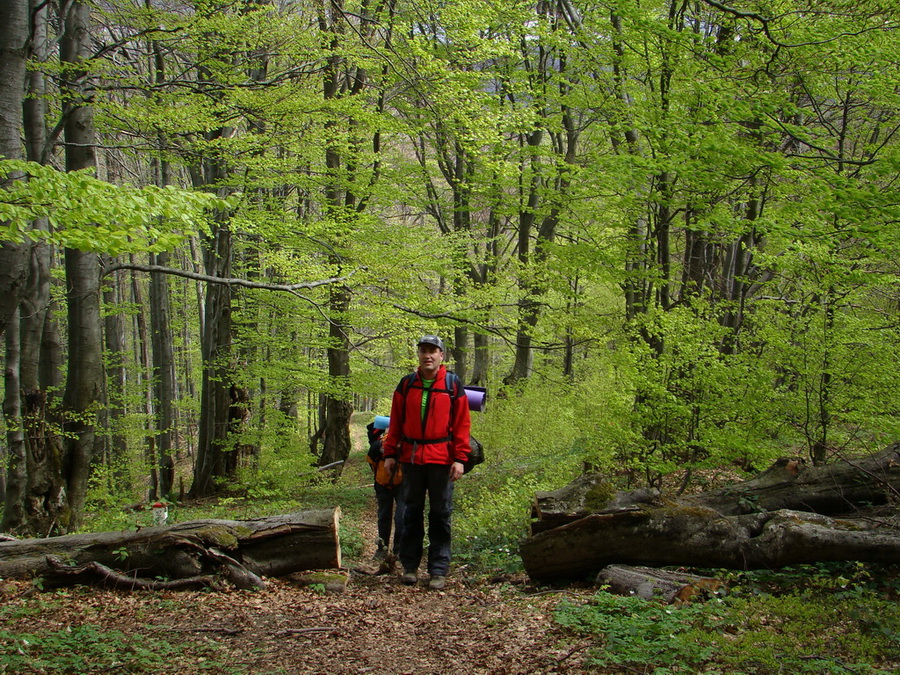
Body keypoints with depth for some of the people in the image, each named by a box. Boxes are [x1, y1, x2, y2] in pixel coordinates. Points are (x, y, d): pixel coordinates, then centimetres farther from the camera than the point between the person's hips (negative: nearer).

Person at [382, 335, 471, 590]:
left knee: (440, 514, 2)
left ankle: (439, 571, 7)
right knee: (412, 512, 10)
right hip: (411, 457, 2)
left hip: (441, 458, -2)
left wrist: (460, 458, -7)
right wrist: (390, 453, 6)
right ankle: (410, 566, 18)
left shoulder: (452, 384, 1)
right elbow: (396, 421, 11)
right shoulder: (406, 384, 7)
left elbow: (462, 423, -1)